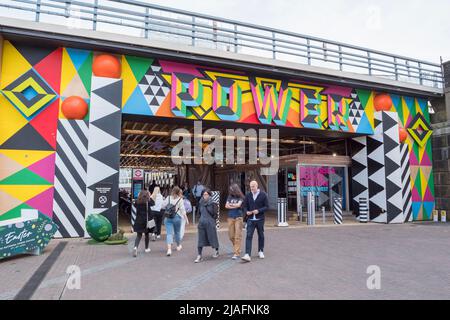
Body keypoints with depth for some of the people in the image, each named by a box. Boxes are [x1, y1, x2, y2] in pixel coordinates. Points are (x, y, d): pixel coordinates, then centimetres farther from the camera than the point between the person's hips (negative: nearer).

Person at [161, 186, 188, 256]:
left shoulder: (168, 198, 0)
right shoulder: (180, 199, -7)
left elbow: (163, 206, 3)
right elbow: (183, 210, -9)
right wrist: (186, 219, -6)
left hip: (167, 218, 1)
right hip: (176, 217, -1)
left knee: (169, 233, -1)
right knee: (177, 232, 17)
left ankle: (169, 249, -15)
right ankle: (178, 246, 37)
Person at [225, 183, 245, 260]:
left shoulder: (241, 197, 0)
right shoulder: (230, 197, 10)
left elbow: (238, 205, -14)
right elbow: (226, 206, 1)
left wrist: (231, 204, 0)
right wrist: (235, 206, -6)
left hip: (238, 218, -4)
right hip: (230, 218, 4)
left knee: (238, 236, -6)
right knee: (231, 236, 7)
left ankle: (237, 253, -3)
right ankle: (236, 248, 31)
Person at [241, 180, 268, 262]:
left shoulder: (263, 195, -2)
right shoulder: (248, 195, 5)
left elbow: (266, 206, -4)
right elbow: (245, 206, 11)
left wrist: (258, 211, -18)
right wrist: (246, 212, -11)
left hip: (260, 219, -1)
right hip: (250, 219, 1)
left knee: (261, 235, 13)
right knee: (249, 236, -9)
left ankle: (261, 251, 32)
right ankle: (247, 255, -13)